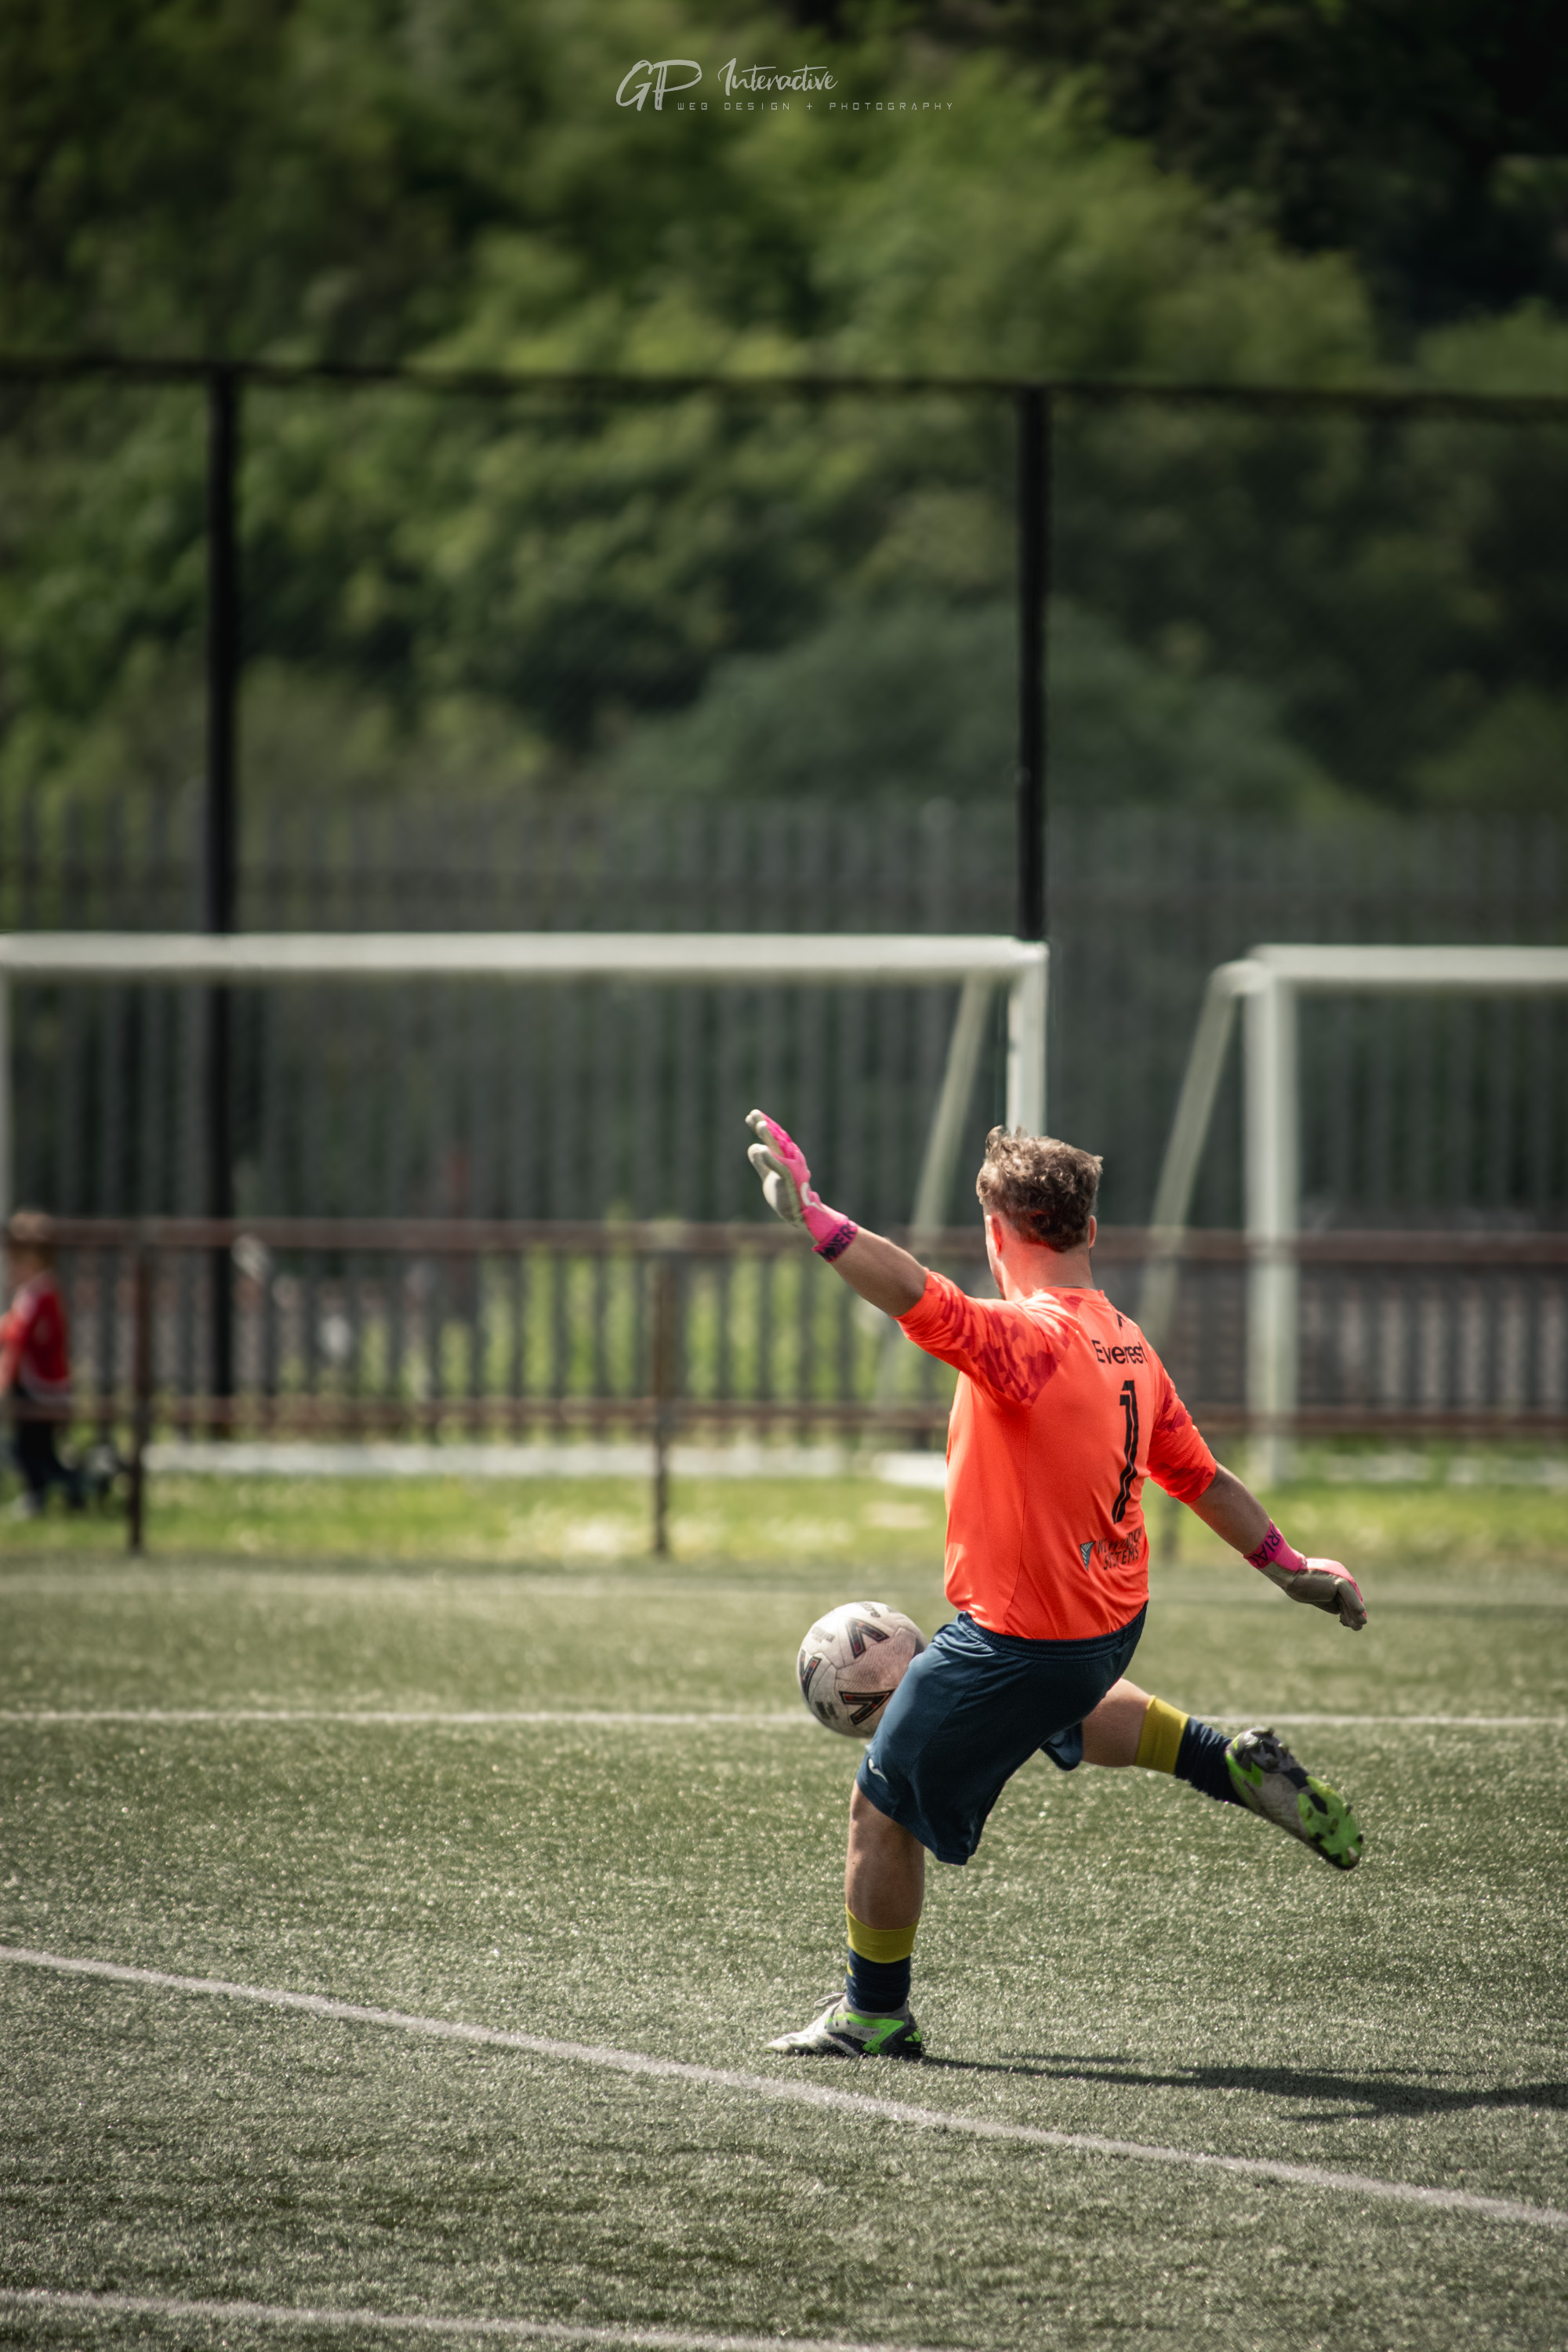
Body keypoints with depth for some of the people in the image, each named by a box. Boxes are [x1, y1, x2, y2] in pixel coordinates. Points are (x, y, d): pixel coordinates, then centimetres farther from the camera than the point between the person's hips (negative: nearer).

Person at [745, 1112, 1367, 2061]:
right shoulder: (1126, 1346, 1)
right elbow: (1201, 1476, 11)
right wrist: (1287, 1564, 23)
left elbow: (913, 1292, -42)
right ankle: (1236, 1765, 28)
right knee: (1061, 1709, 42)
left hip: (1018, 1641, -8)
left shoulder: (1024, 1338, -25)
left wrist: (807, 1212, -45)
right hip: (1112, 1618, 8)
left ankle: (875, 2016, 19)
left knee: (883, 1810, 8)